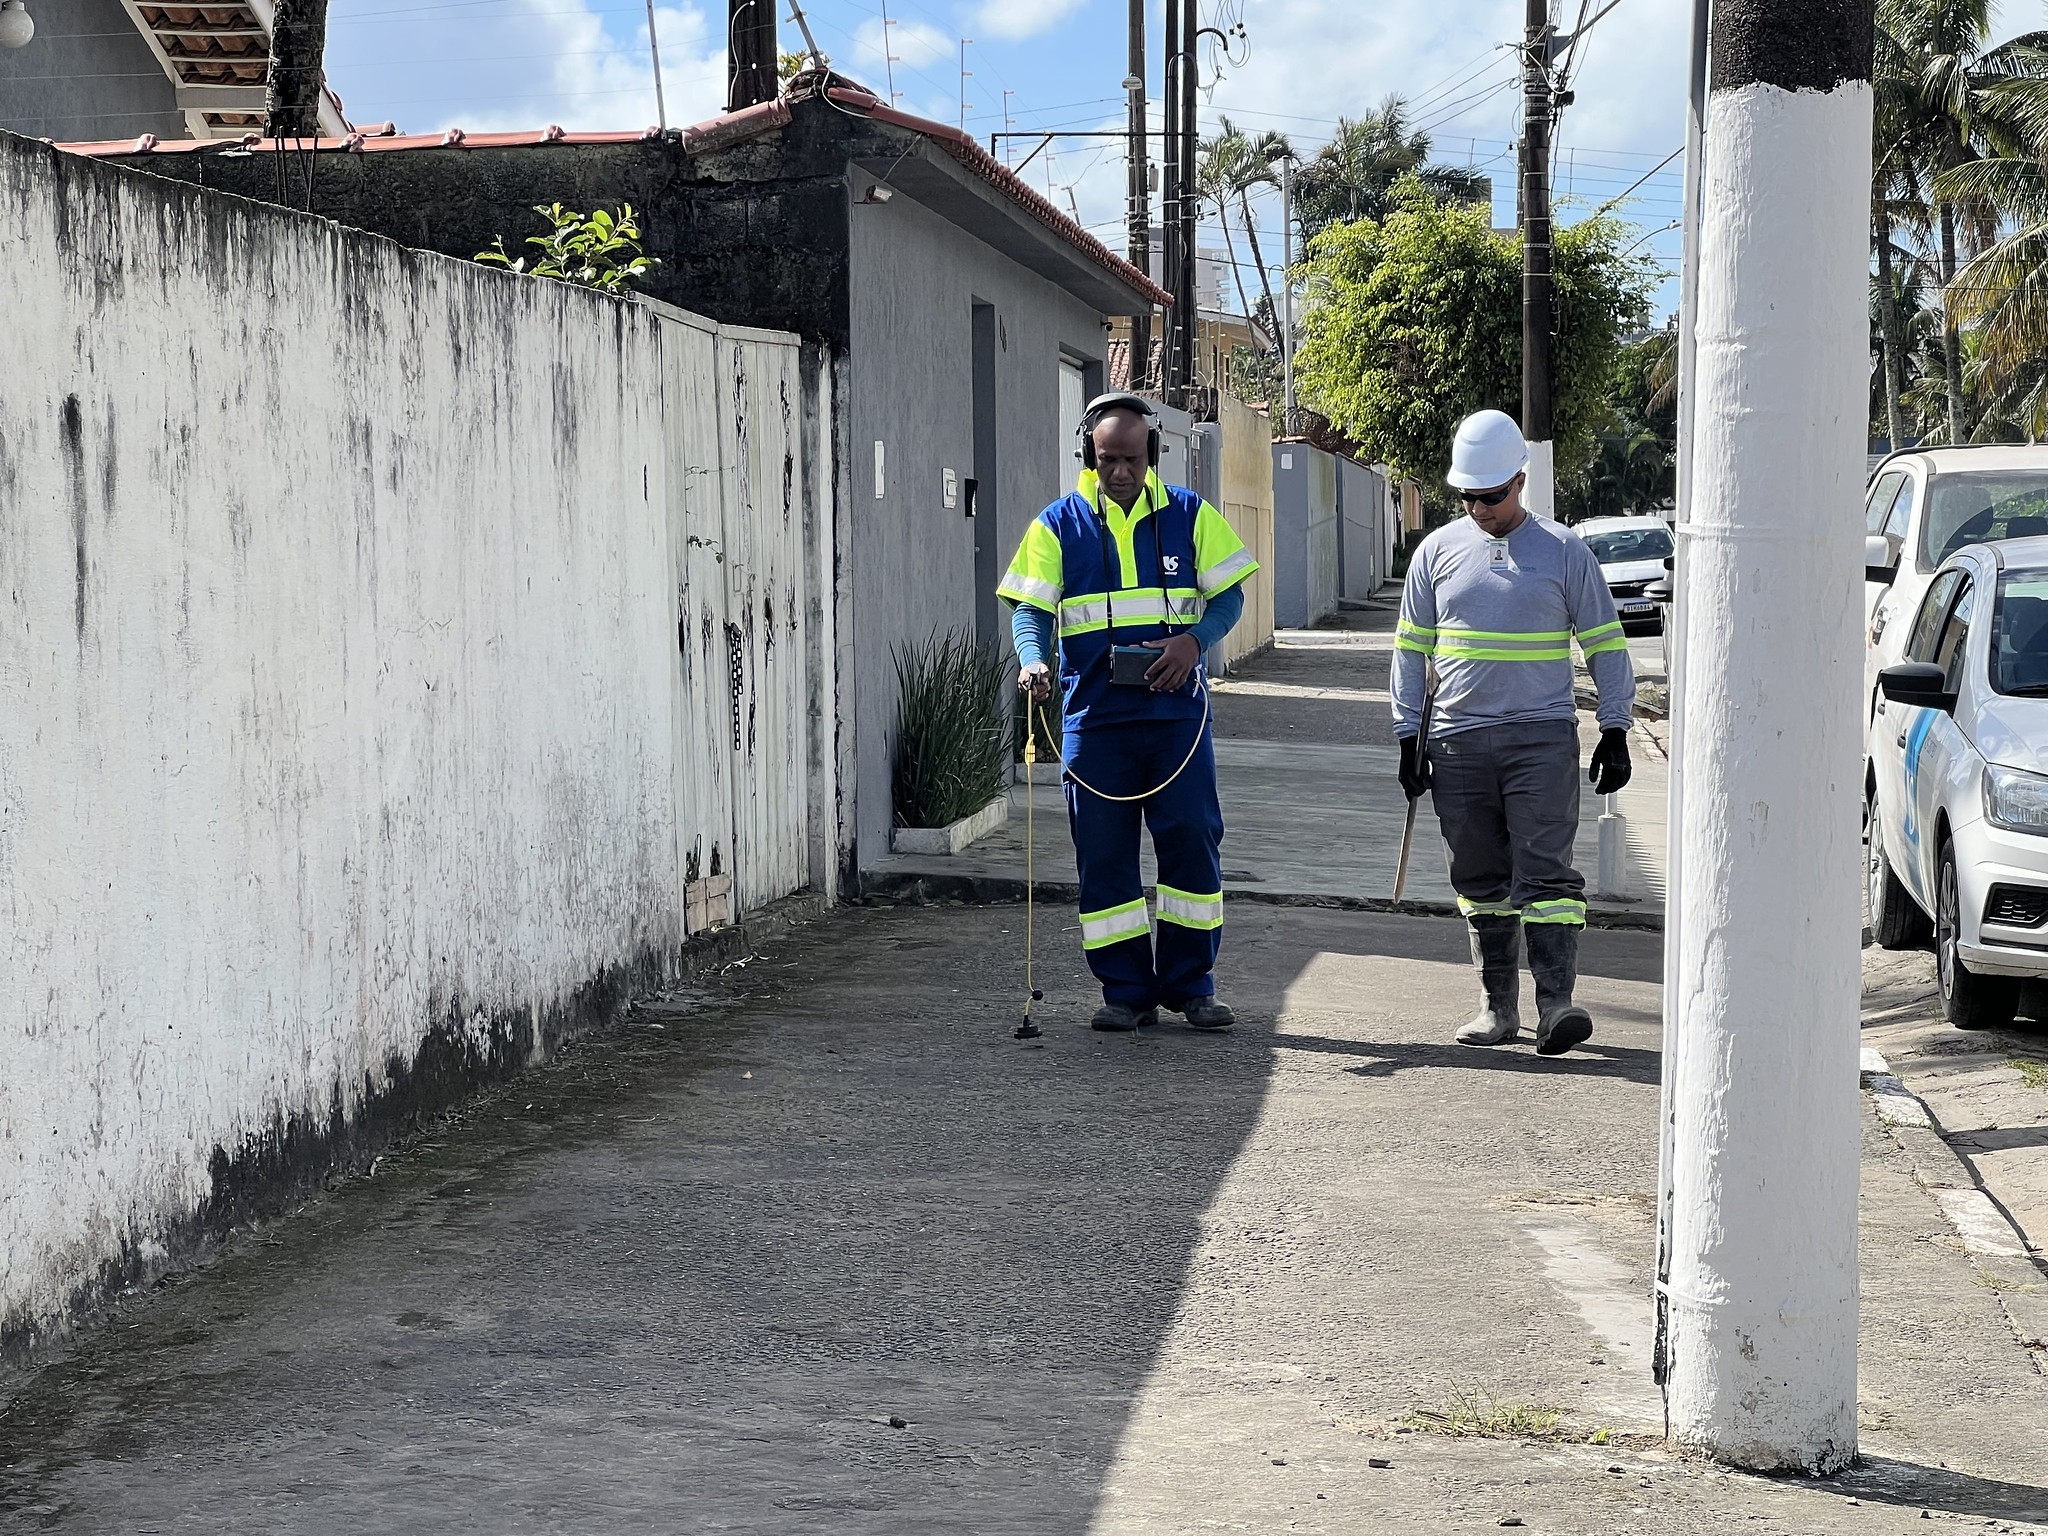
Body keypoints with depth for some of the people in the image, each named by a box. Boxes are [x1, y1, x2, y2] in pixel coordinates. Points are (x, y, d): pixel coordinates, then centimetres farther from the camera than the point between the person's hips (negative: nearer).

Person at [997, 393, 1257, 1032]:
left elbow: (1228, 594, 7)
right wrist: (1033, 660, -20)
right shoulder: (1058, 525, 5)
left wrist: (1193, 640, -11)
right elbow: (1030, 608, 0)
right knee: (1103, 854, 1)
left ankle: (1190, 984, 11)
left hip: (1177, 709, 0)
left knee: (1192, 841, -1)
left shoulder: (1190, 516, 7)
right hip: (1095, 714, 0)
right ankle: (1126, 991, 11)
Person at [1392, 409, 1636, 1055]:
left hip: (1543, 739, -3)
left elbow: (1605, 643, 7)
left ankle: (1557, 1003, -16)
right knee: (1481, 880, 7)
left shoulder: (1564, 551, 3)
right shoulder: (1438, 551, 10)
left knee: (1545, 874, -11)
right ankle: (1499, 1005, 15)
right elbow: (1412, 648, 14)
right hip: (1458, 741, 3)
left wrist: (1615, 730, 1)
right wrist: (1409, 736, 9)